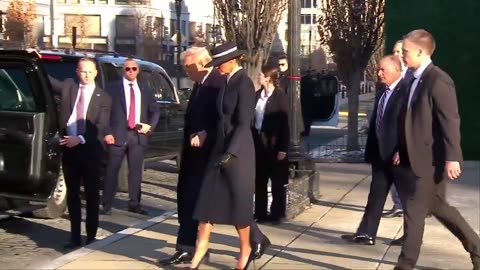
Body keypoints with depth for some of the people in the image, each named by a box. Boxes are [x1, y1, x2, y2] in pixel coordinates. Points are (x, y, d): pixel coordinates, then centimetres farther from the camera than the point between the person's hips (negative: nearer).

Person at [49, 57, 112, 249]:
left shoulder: (103, 98, -2)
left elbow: (101, 127, -9)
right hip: (69, 148, 3)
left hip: (90, 149, -3)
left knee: (92, 194, 6)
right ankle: (75, 237, 16)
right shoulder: (68, 86, 7)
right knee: (72, 194, 8)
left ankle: (91, 237, 16)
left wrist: (80, 139, -20)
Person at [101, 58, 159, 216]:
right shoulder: (113, 88, 2)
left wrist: (150, 126, 1)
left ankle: (134, 204, 13)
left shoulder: (145, 89, 15)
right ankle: (107, 205, 3)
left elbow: (154, 111, 18)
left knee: (136, 171, 6)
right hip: (118, 135, -3)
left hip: (138, 135, 4)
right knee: (112, 171, -1)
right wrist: (107, 132, -10)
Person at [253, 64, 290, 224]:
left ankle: (277, 214, 13)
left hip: (274, 143, -6)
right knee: (259, 180, 11)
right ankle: (260, 213, 20)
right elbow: (252, 118, 8)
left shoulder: (280, 97, -10)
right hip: (258, 142, 6)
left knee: (277, 182, 5)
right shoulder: (257, 95, 6)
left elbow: (285, 123, -11)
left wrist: (283, 148, -15)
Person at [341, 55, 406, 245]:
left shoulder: (406, 91, -13)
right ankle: (366, 234, 12)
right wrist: (371, 151, 15)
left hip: (398, 155, -8)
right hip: (380, 154, 8)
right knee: (376, 194, 9)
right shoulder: (381, 93, 13)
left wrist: (402, 151, -21)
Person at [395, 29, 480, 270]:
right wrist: (403, 150, 19)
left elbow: (451, 121, -20)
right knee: (437, 206, 18)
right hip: (420, 158, 10)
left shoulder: (438, 80, -17)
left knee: (414, 211, -3)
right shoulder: (416, 80, 12)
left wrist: (452, 157, -22)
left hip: (432, 160, -10)